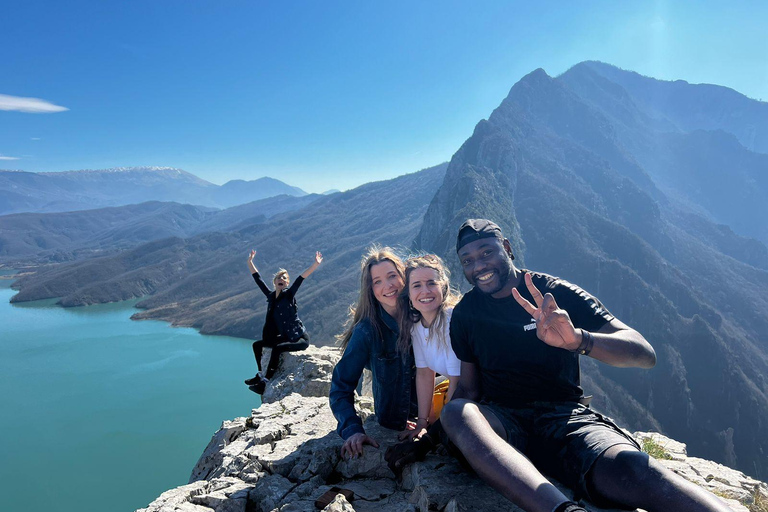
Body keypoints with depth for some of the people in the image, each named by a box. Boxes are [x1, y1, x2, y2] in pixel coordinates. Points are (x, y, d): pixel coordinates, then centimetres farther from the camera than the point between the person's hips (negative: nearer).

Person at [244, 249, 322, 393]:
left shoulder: (289, 294, -9)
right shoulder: (270, 295, 7)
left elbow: (301, 278, -22)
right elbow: (257, 278, 14)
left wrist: (315, 265, -32)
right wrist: (250, 261, 18)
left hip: (300, 338, -7)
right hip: (285, 337, 7)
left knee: (277, 348, -28)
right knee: (257, 345, 7)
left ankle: (266, 380, -23)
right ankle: (261, 375, 6)